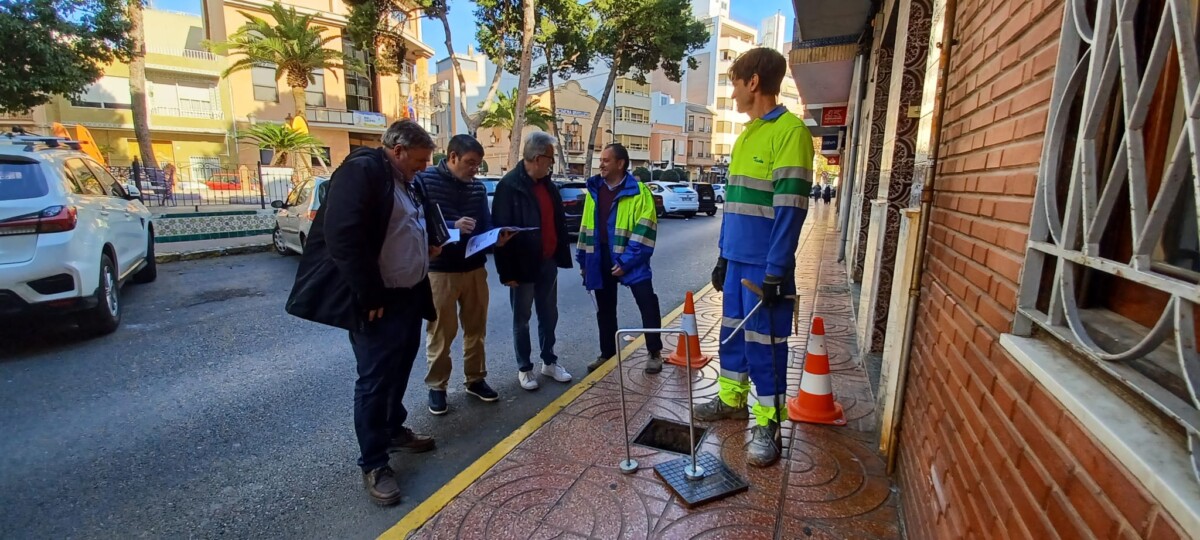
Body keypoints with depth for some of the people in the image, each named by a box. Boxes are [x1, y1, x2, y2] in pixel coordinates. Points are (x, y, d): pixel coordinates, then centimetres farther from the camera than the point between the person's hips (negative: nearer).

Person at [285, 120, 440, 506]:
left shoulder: (407, 182, 14)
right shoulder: (361, 170, -16)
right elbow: (343, 236, -26)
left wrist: (427, 248, 10)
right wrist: (370, 296, -24)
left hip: (409, 295, 9)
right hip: (378, 302, -9)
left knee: (399, 370, 20)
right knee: (375, 379, 1)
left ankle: (393, 429, 40)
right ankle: (373, 464, 15)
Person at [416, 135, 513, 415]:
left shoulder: (478, 188, 6)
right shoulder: (424, 180, -8)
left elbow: (486, 225, 7)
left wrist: (497, 239, -14)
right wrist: (452, 226, -27)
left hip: (475, 268, 5)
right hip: (439, 270, -5)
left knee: (476, 327, 14)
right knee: (440, 331, 5)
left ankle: (476, 379, 31)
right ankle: (437, 386, 22)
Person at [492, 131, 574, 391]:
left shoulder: (548, 184, 8)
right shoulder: (509, 185, -15)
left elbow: (559, 223, 13)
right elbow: (502, 230, -17)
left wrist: (561, 256, 10)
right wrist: (507, 271, -18)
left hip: (548, 263, 7)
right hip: (524, 265, -6)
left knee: (549, 315, 16)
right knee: (522, 319, 9)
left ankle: (549, 362, 32)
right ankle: (524, 368, 24)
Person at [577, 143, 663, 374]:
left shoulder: (638, 191, -7)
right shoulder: (594, 190, 10)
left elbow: (644, 230, -13)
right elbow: (586, 227, 14)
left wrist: (627, 261, -18)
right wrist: (583, 259, 12)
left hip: (628, 259, -5)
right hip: (600, 259, 5)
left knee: (648, 304, -7)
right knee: (604, 309, 12)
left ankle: (655, 353, 9)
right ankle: (607, 353, 27)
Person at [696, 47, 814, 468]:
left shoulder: (790, 130, -11)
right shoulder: (745, 134, 15)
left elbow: (790, 208, -17)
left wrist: (775, 271, -19)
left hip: (765, 265, -8)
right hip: (737, 259, 8)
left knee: (765, 343, 1)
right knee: (732, 332, 17)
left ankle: (768, 424, 16)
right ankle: (731, 398, 35)